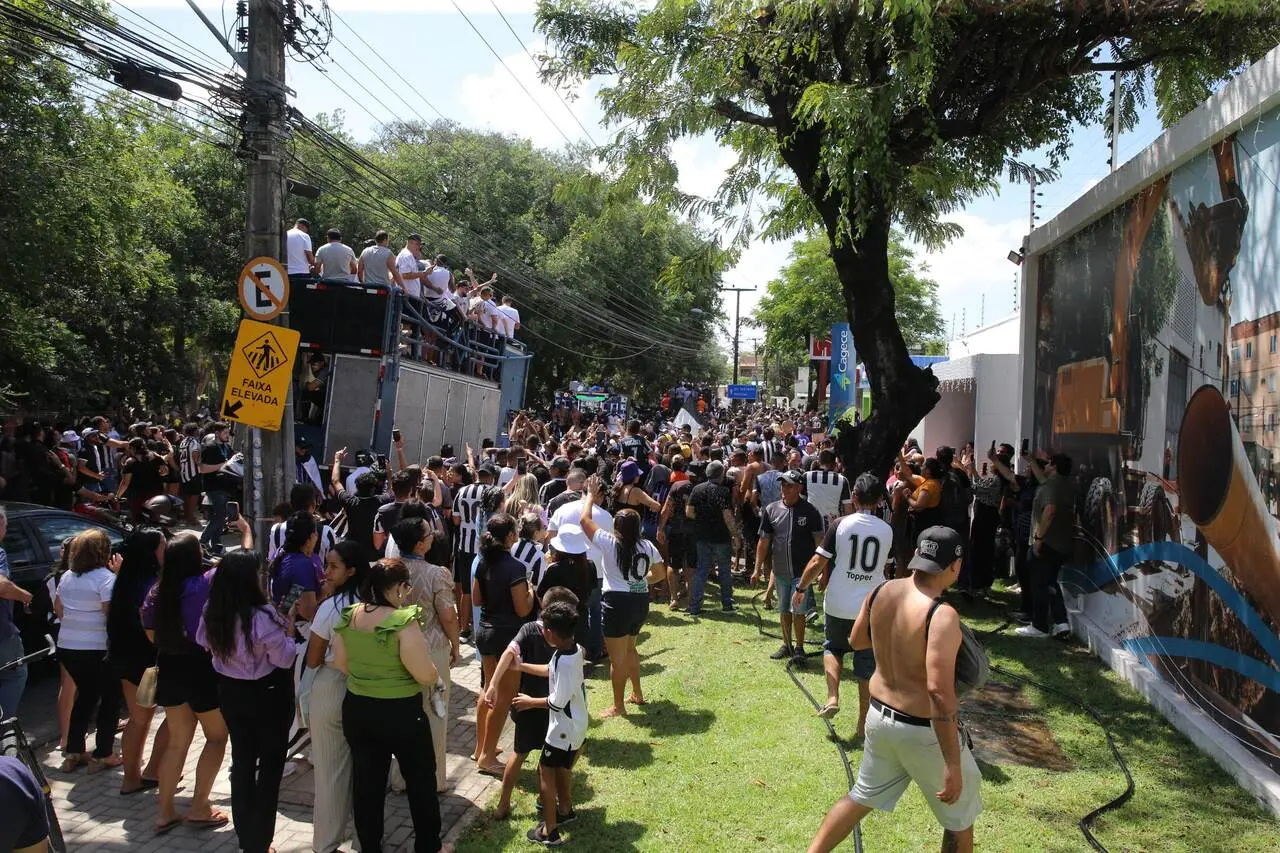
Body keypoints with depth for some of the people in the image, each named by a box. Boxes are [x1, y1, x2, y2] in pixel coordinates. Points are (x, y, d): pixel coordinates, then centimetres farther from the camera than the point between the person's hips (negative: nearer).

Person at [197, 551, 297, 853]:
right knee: (270, 763, 11)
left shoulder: (212, 613, -9)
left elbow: (204, 642, 10)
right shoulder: (262, 616, -27)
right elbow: (285, 659, -19)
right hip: (267, 694, -5)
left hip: (231, 692, 6)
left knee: (242, 760, 18)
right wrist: (289, 629, -5)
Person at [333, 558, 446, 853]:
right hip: (401, 713, -5)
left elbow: (341, 664, 8)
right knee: (421, 780, 16)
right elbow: (426, 676, -22)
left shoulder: (348, 617, -4)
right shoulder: (403, 622, -24)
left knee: (366, 783, 18)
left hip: (356, 710, 5)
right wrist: (434, 671, 0)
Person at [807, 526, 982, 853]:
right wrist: (953, 765, -26)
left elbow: (857, 640, 12)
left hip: (879, 716, 6)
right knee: (959, 819, 18)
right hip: (923, 730, -6)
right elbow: (939, 692, -31)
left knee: (862, 796, 26)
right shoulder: (942, 615, -26)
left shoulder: (881, 591, -5)